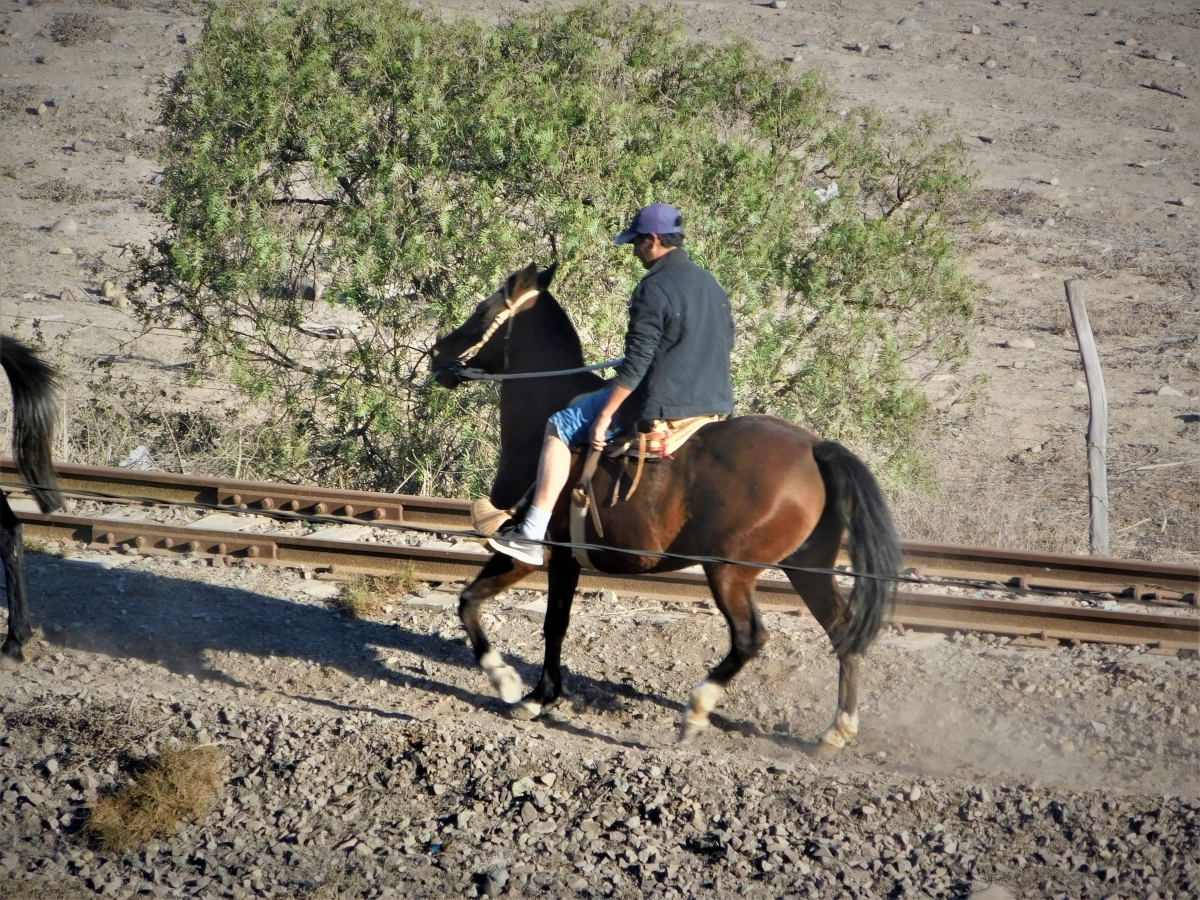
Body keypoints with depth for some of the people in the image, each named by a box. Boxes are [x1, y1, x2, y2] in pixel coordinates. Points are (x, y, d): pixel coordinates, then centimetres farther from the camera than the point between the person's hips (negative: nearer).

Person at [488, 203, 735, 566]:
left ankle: (531, 536, -3)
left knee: (559, 428, 2)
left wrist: (603, 418, -14)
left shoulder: (654, 289, -15)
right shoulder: (711, 285, 11)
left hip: (662, 407, -8)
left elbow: (636, 363, -19)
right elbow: (726, 343, 20)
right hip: (716, 405, 8)